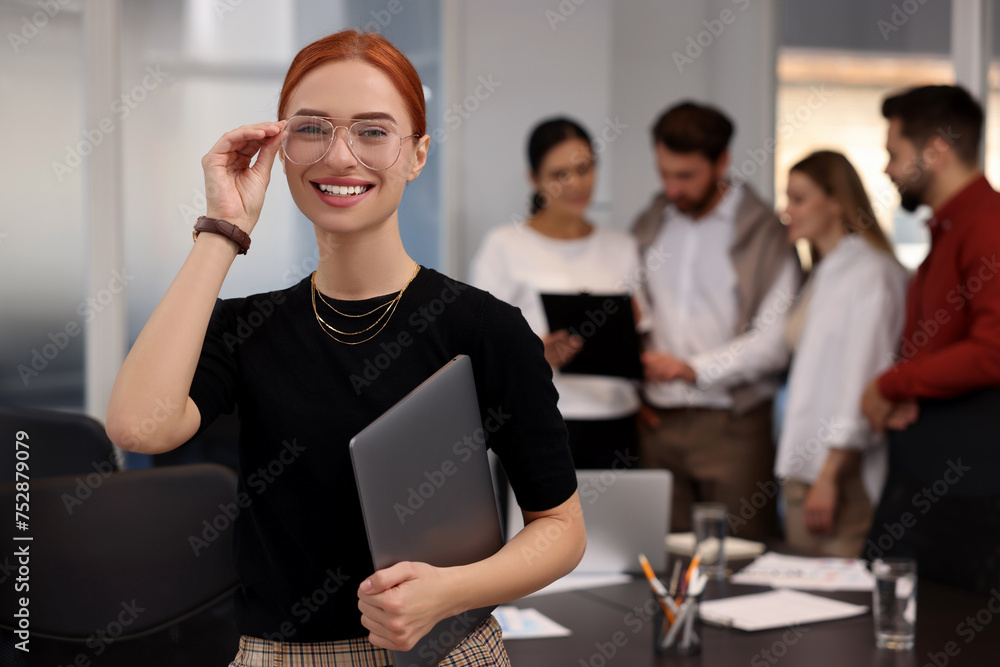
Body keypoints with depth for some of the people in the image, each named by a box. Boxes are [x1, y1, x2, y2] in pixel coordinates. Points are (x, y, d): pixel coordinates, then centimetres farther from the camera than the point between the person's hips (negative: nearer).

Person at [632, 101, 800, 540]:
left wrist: (693, 369, -17)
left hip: (732, 425, -4)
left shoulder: (762, 233, -3)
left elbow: (773, 341, -10)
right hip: (658, 420, 4)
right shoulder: (649, 227, 13)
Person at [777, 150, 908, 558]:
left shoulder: (870, 272, -10)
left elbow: (862, 377, -16)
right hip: (803, 466, 9)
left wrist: (829, 476, -18)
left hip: (844, 472, -9)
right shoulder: (822, 274, 19)